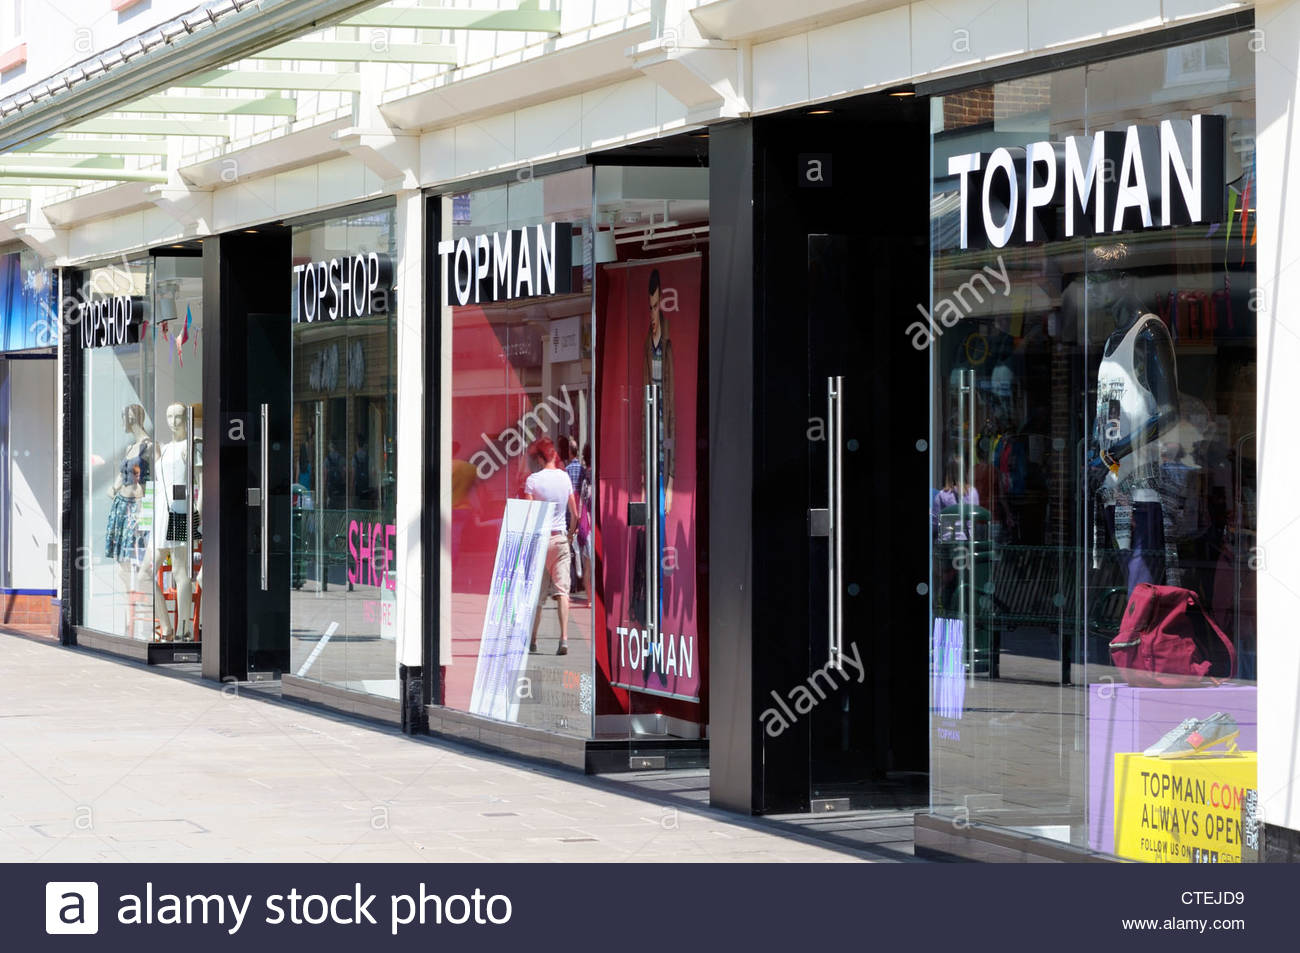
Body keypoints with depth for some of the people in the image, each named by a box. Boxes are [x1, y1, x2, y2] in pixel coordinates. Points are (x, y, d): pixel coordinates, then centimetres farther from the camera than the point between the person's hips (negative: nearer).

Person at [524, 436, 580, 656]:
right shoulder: (564, 477, 4)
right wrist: (572, 532, 23)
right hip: (560, 538, 2)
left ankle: (532, 640, 15)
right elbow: (575, 512, 8)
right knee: (562, 590, -4)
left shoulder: (533, 480, -8)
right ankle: (564, 638, -18)